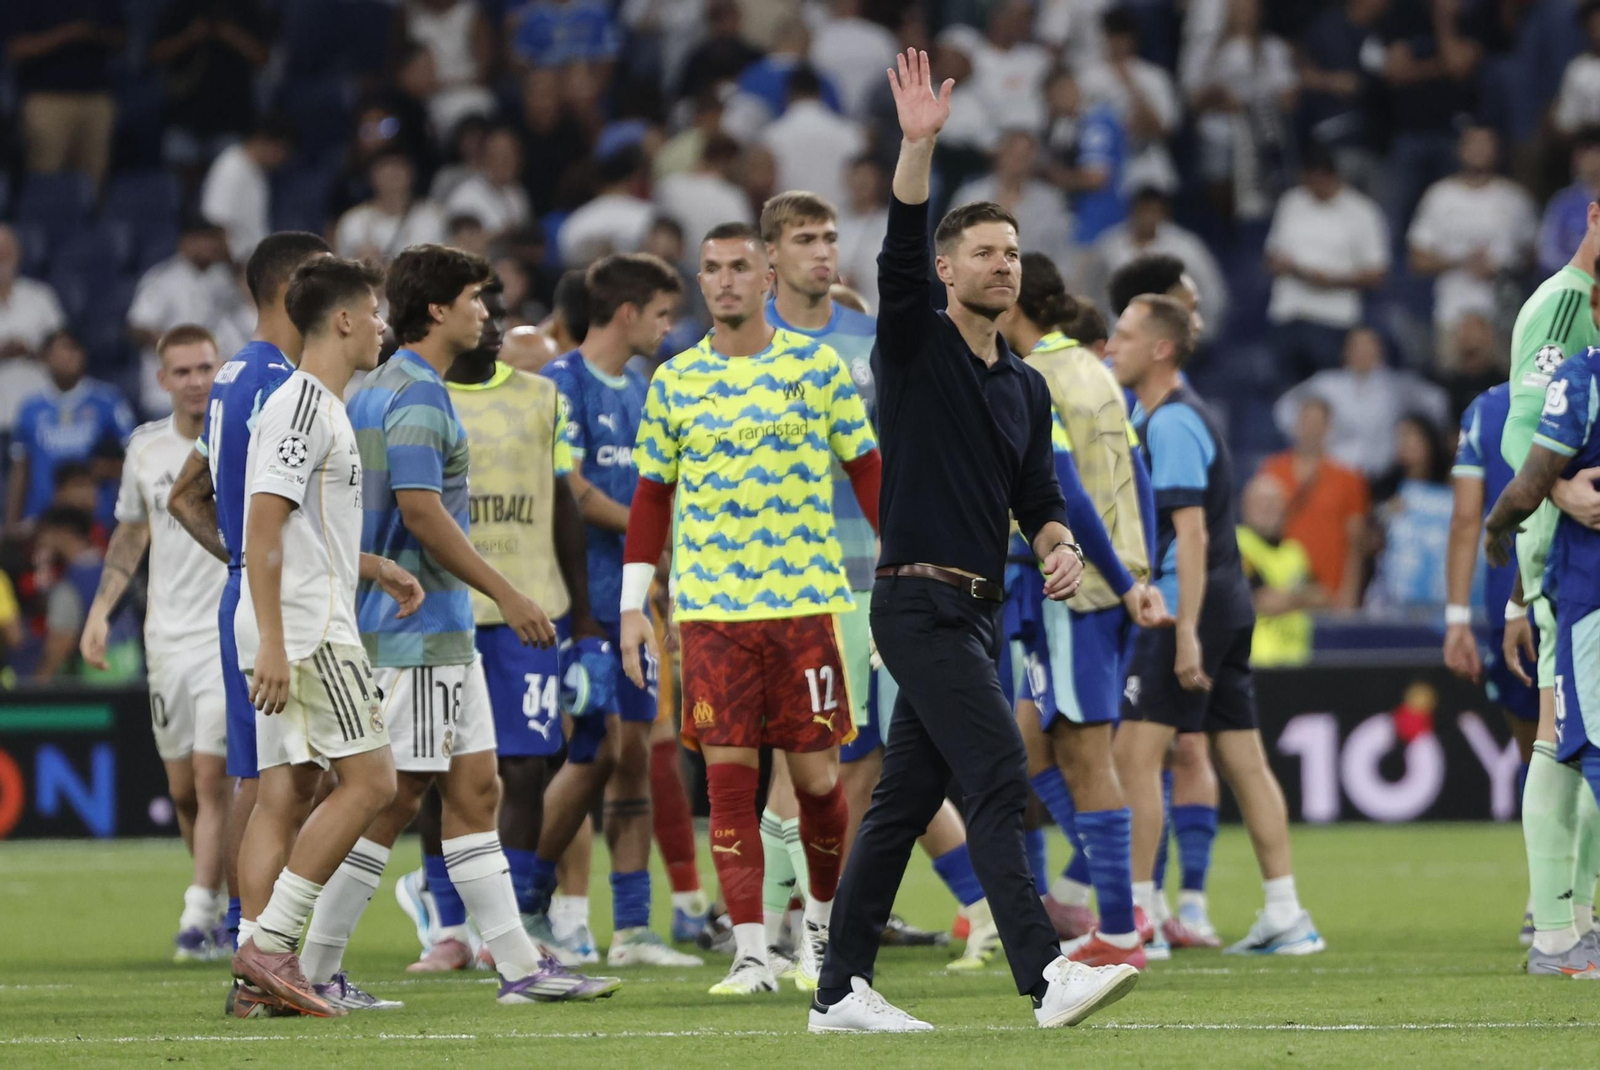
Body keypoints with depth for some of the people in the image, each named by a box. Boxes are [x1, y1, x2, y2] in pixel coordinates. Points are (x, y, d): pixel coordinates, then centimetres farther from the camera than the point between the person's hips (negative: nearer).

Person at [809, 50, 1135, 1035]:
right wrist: (919, 146, -29)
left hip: (978, 611, 7)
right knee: (1001, 779, -17)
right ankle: (1048, 976, -25)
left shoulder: (1027, 388, 17)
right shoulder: (918, 347, -2)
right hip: (921, 601, -7)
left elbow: (1039, 498, 17)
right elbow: (901, 254, -18)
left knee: (905, 803, 8)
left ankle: (843, 991, 11)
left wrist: (1060, 548, -5)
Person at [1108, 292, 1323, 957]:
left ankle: (1136, 917, -12)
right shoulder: (1160, 415, 16)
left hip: (1193, 605, -10)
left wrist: (1186, 635, -24)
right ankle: (1285, 917, 6)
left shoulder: (1172, 425, -13)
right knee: (1244, 760, 7)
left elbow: (1192, 535, -20)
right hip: (1228, 606, 10)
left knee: (1135, 752, -9)